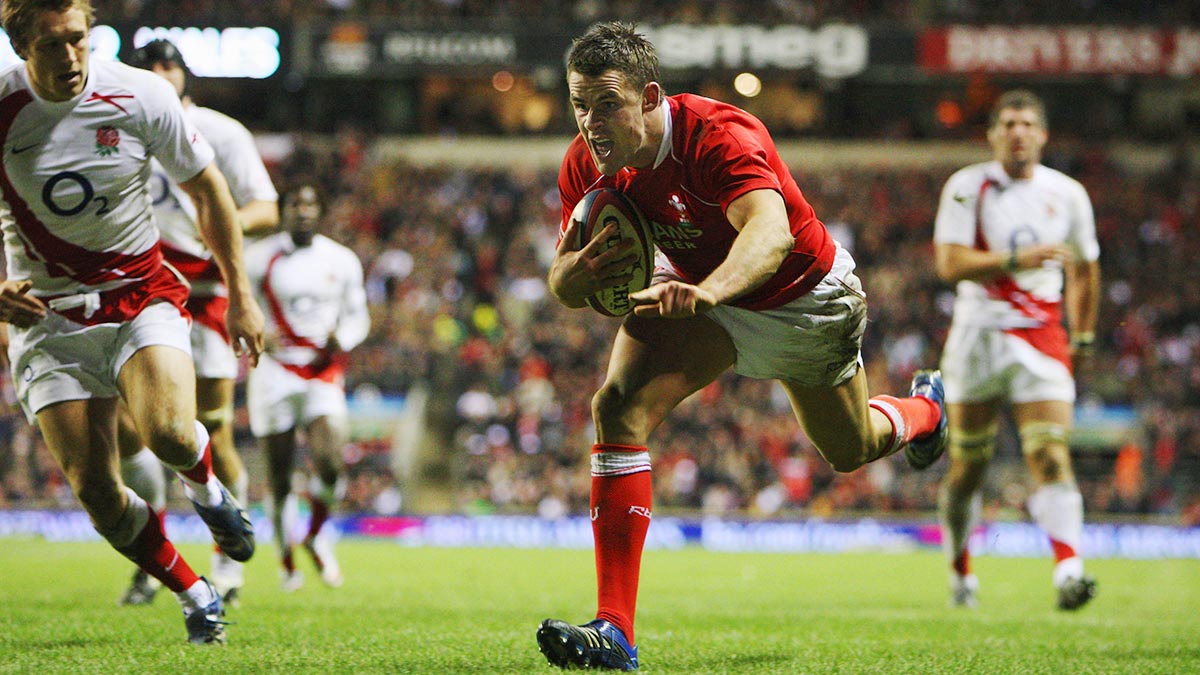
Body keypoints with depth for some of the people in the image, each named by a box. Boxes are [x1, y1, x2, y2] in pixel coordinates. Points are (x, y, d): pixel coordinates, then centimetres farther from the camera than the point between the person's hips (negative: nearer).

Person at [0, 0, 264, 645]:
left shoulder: (141, 96, -11)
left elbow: (206, 187, 4)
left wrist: (240, 296, 5)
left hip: (140, 296, -1)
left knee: (170, 434, -28)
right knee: (94, 490, -8)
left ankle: (206, 487, 10)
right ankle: (195, 595, 16)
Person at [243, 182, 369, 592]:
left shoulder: (342, 261, 9)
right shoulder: (259, 258, 0)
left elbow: (357, 316, 16)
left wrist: (341, 338, -5)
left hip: (323, 372, 1)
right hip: (274, 370, -1)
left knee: (329, 462, -18)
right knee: (279, 475, 0)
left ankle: (315, 536, 9)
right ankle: (286, 560, 16)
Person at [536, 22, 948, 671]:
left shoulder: (719, 137, -39)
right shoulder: (586, 166, -20)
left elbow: (772, 234, -56)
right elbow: (562, 287, -11)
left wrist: (704, 292, -76)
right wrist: (584, 270, -37)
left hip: (806, 297, -3)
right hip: (698, 293, 4)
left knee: (849, 449, 20)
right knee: (618, 406, -25)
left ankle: (923, 410, 61)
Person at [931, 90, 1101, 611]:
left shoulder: (1067, 194, 8)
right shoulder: (966, 187, -1)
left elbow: (1084, 270, 21)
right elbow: (950, 263, -13)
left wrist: (1083, 338, 18)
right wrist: (1016, 261, -24)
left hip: (1042, 338, 1)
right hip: (978, 334, -1)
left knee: (1051, 453, -16)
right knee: (968, 465, 5)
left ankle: (1068, 569, -28)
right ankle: (960, 571, 24)